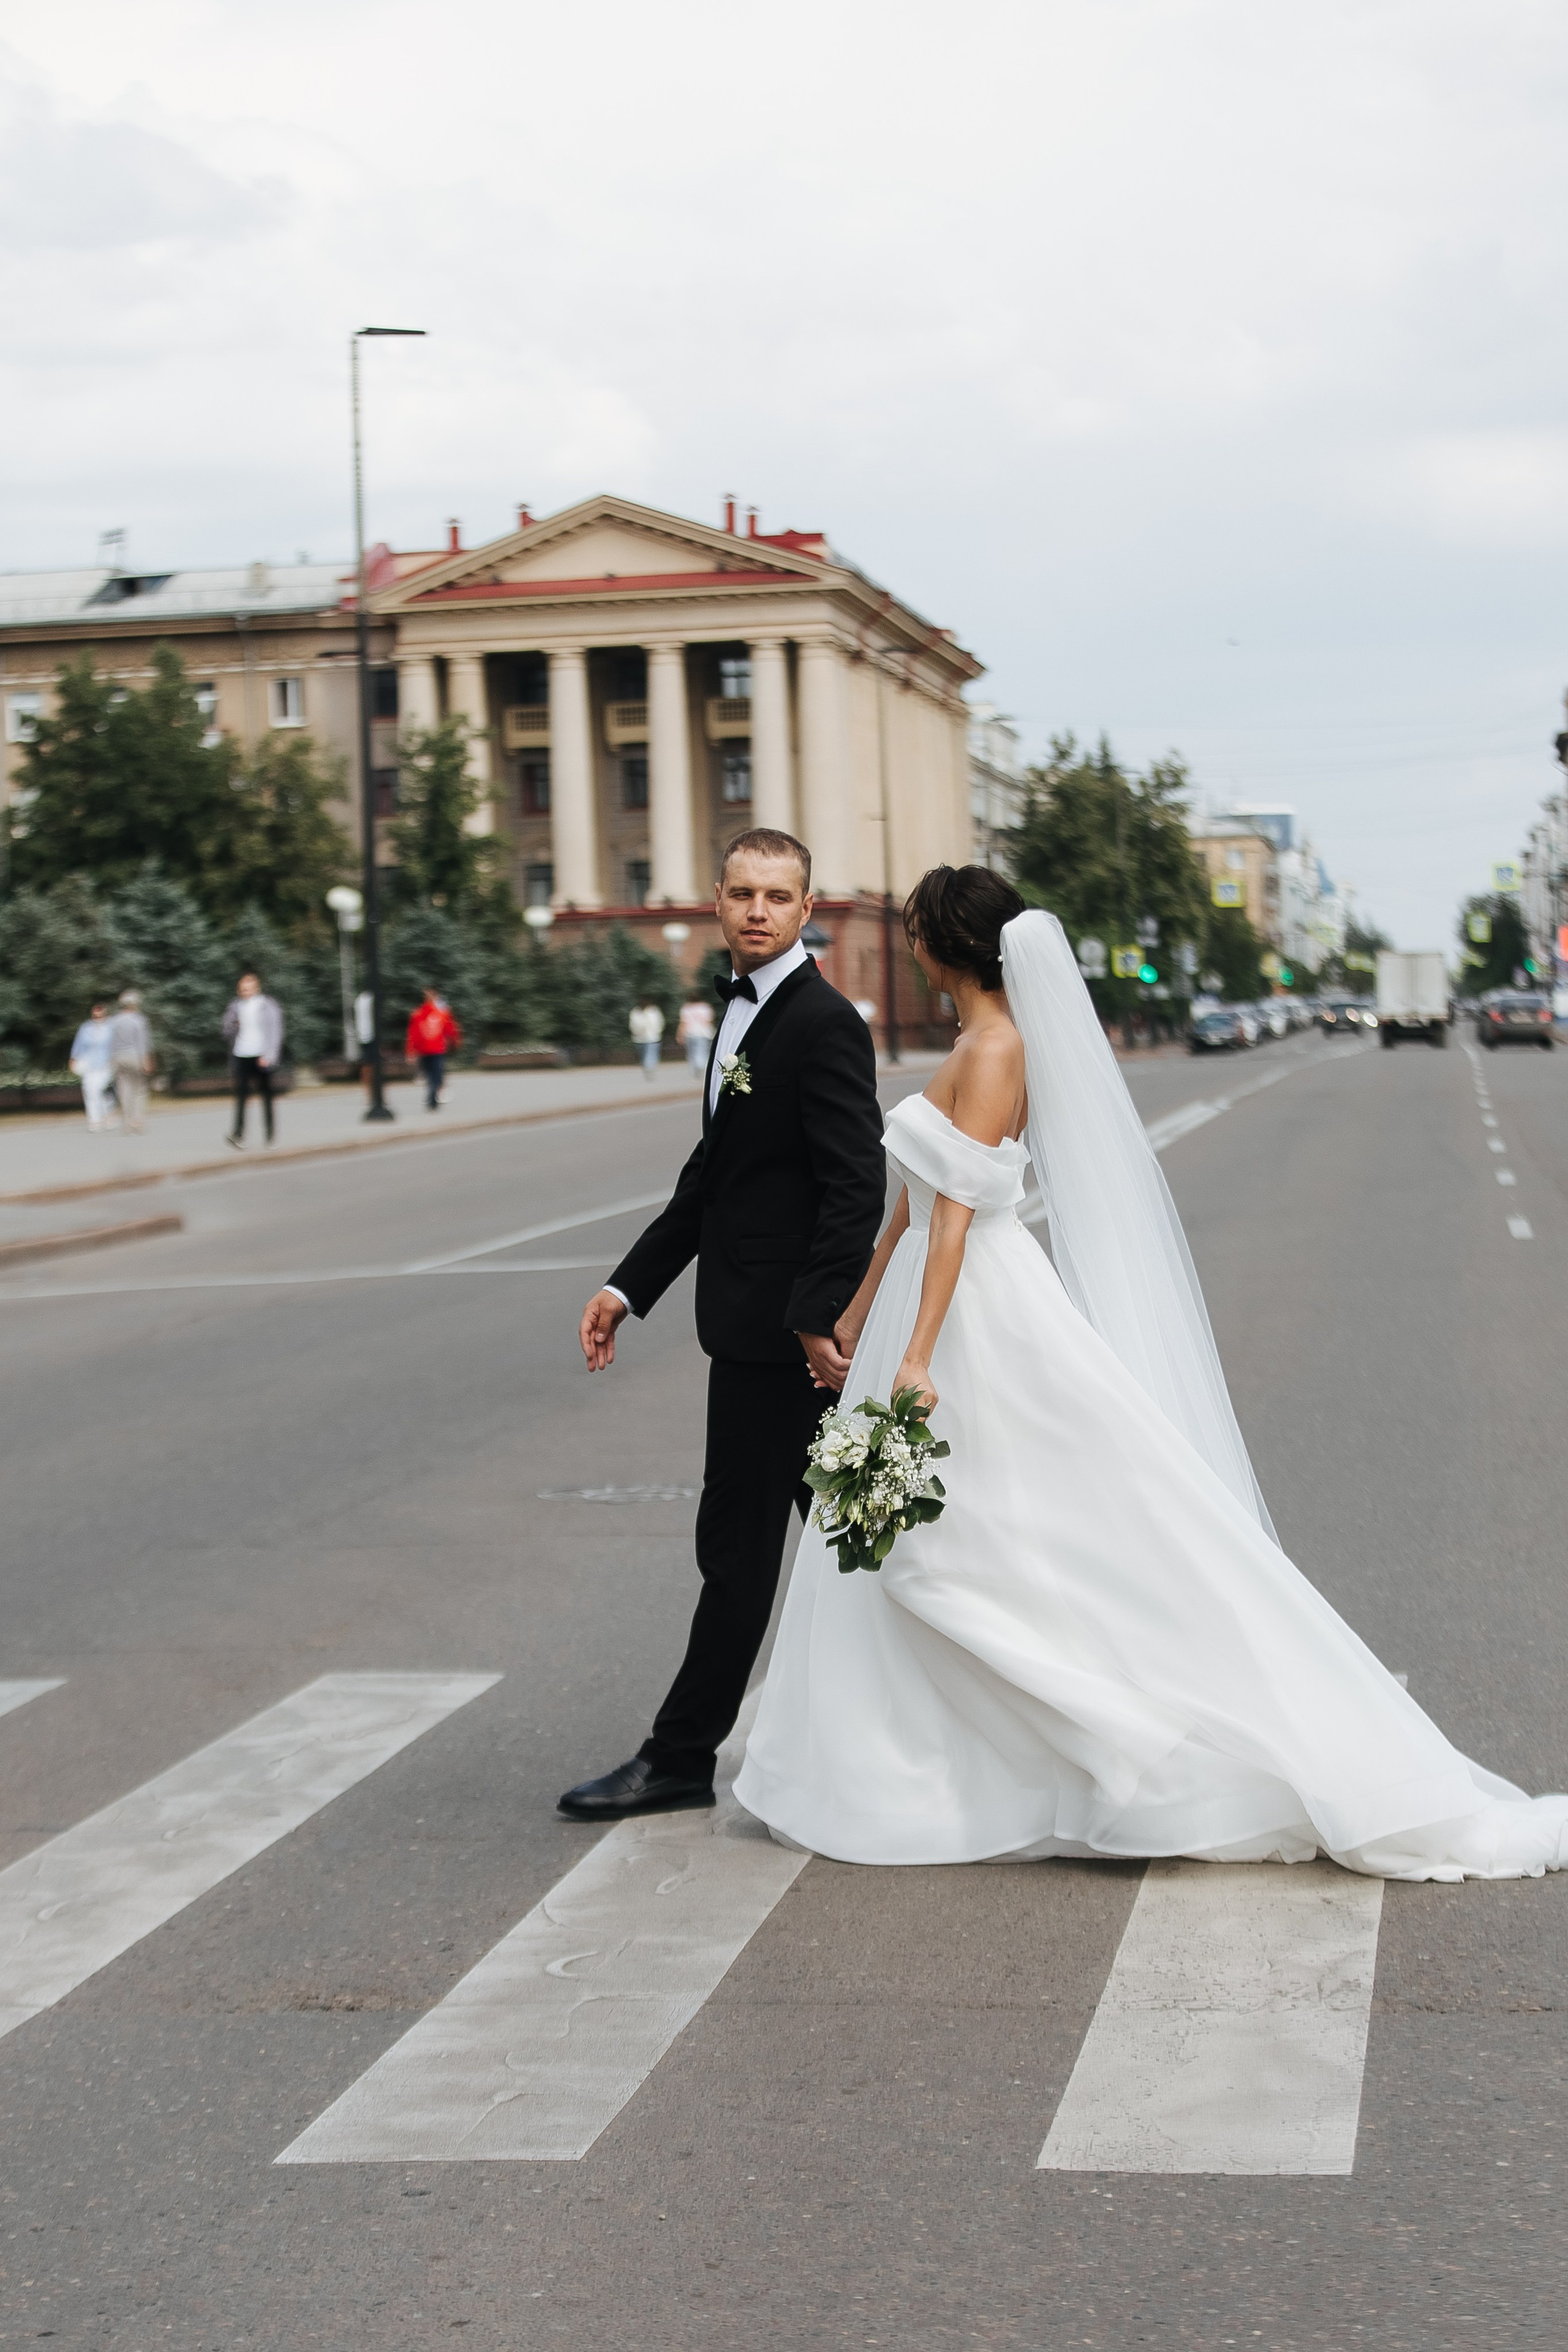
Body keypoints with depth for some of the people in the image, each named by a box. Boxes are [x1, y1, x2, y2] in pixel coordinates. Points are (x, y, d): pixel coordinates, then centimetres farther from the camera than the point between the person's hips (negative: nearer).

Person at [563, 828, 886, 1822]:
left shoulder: (824, 1023, -15)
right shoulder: (745, 1008, 14)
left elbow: (858, 1188, -20)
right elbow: (714, 1171, 18)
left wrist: (816, 1319, -22)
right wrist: (628, 1286, 14)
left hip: (779, 1328, -9)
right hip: (754, 1320, 9)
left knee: (740, 1538, -1)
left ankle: (683, 1756, 7)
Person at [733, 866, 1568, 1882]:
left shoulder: (994, 1049, -15)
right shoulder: (973, 1045, 14)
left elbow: (958, 1212, -21)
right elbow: (917, 1203, 19)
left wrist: (917, 1358, -24)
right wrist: (857, 1315, 22)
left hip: (986, 1318, -10)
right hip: (945, 1300, 10)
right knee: (930, 1562, 11)